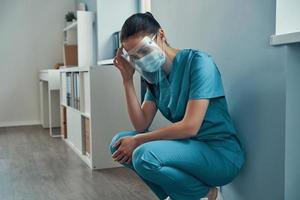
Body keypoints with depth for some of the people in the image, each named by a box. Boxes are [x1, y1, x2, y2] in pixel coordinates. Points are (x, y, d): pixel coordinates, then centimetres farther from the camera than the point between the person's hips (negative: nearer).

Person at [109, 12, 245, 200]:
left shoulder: (197, 61, -15)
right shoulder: (154, 73, 7)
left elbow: (190, 126, -22)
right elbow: (141, 125, 0)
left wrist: (137, 141, -15)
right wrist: (127, 79, -6)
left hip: (221, 153, -7)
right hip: (189, 147, 7)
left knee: (144, 155, -28)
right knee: (119, 143, 1)